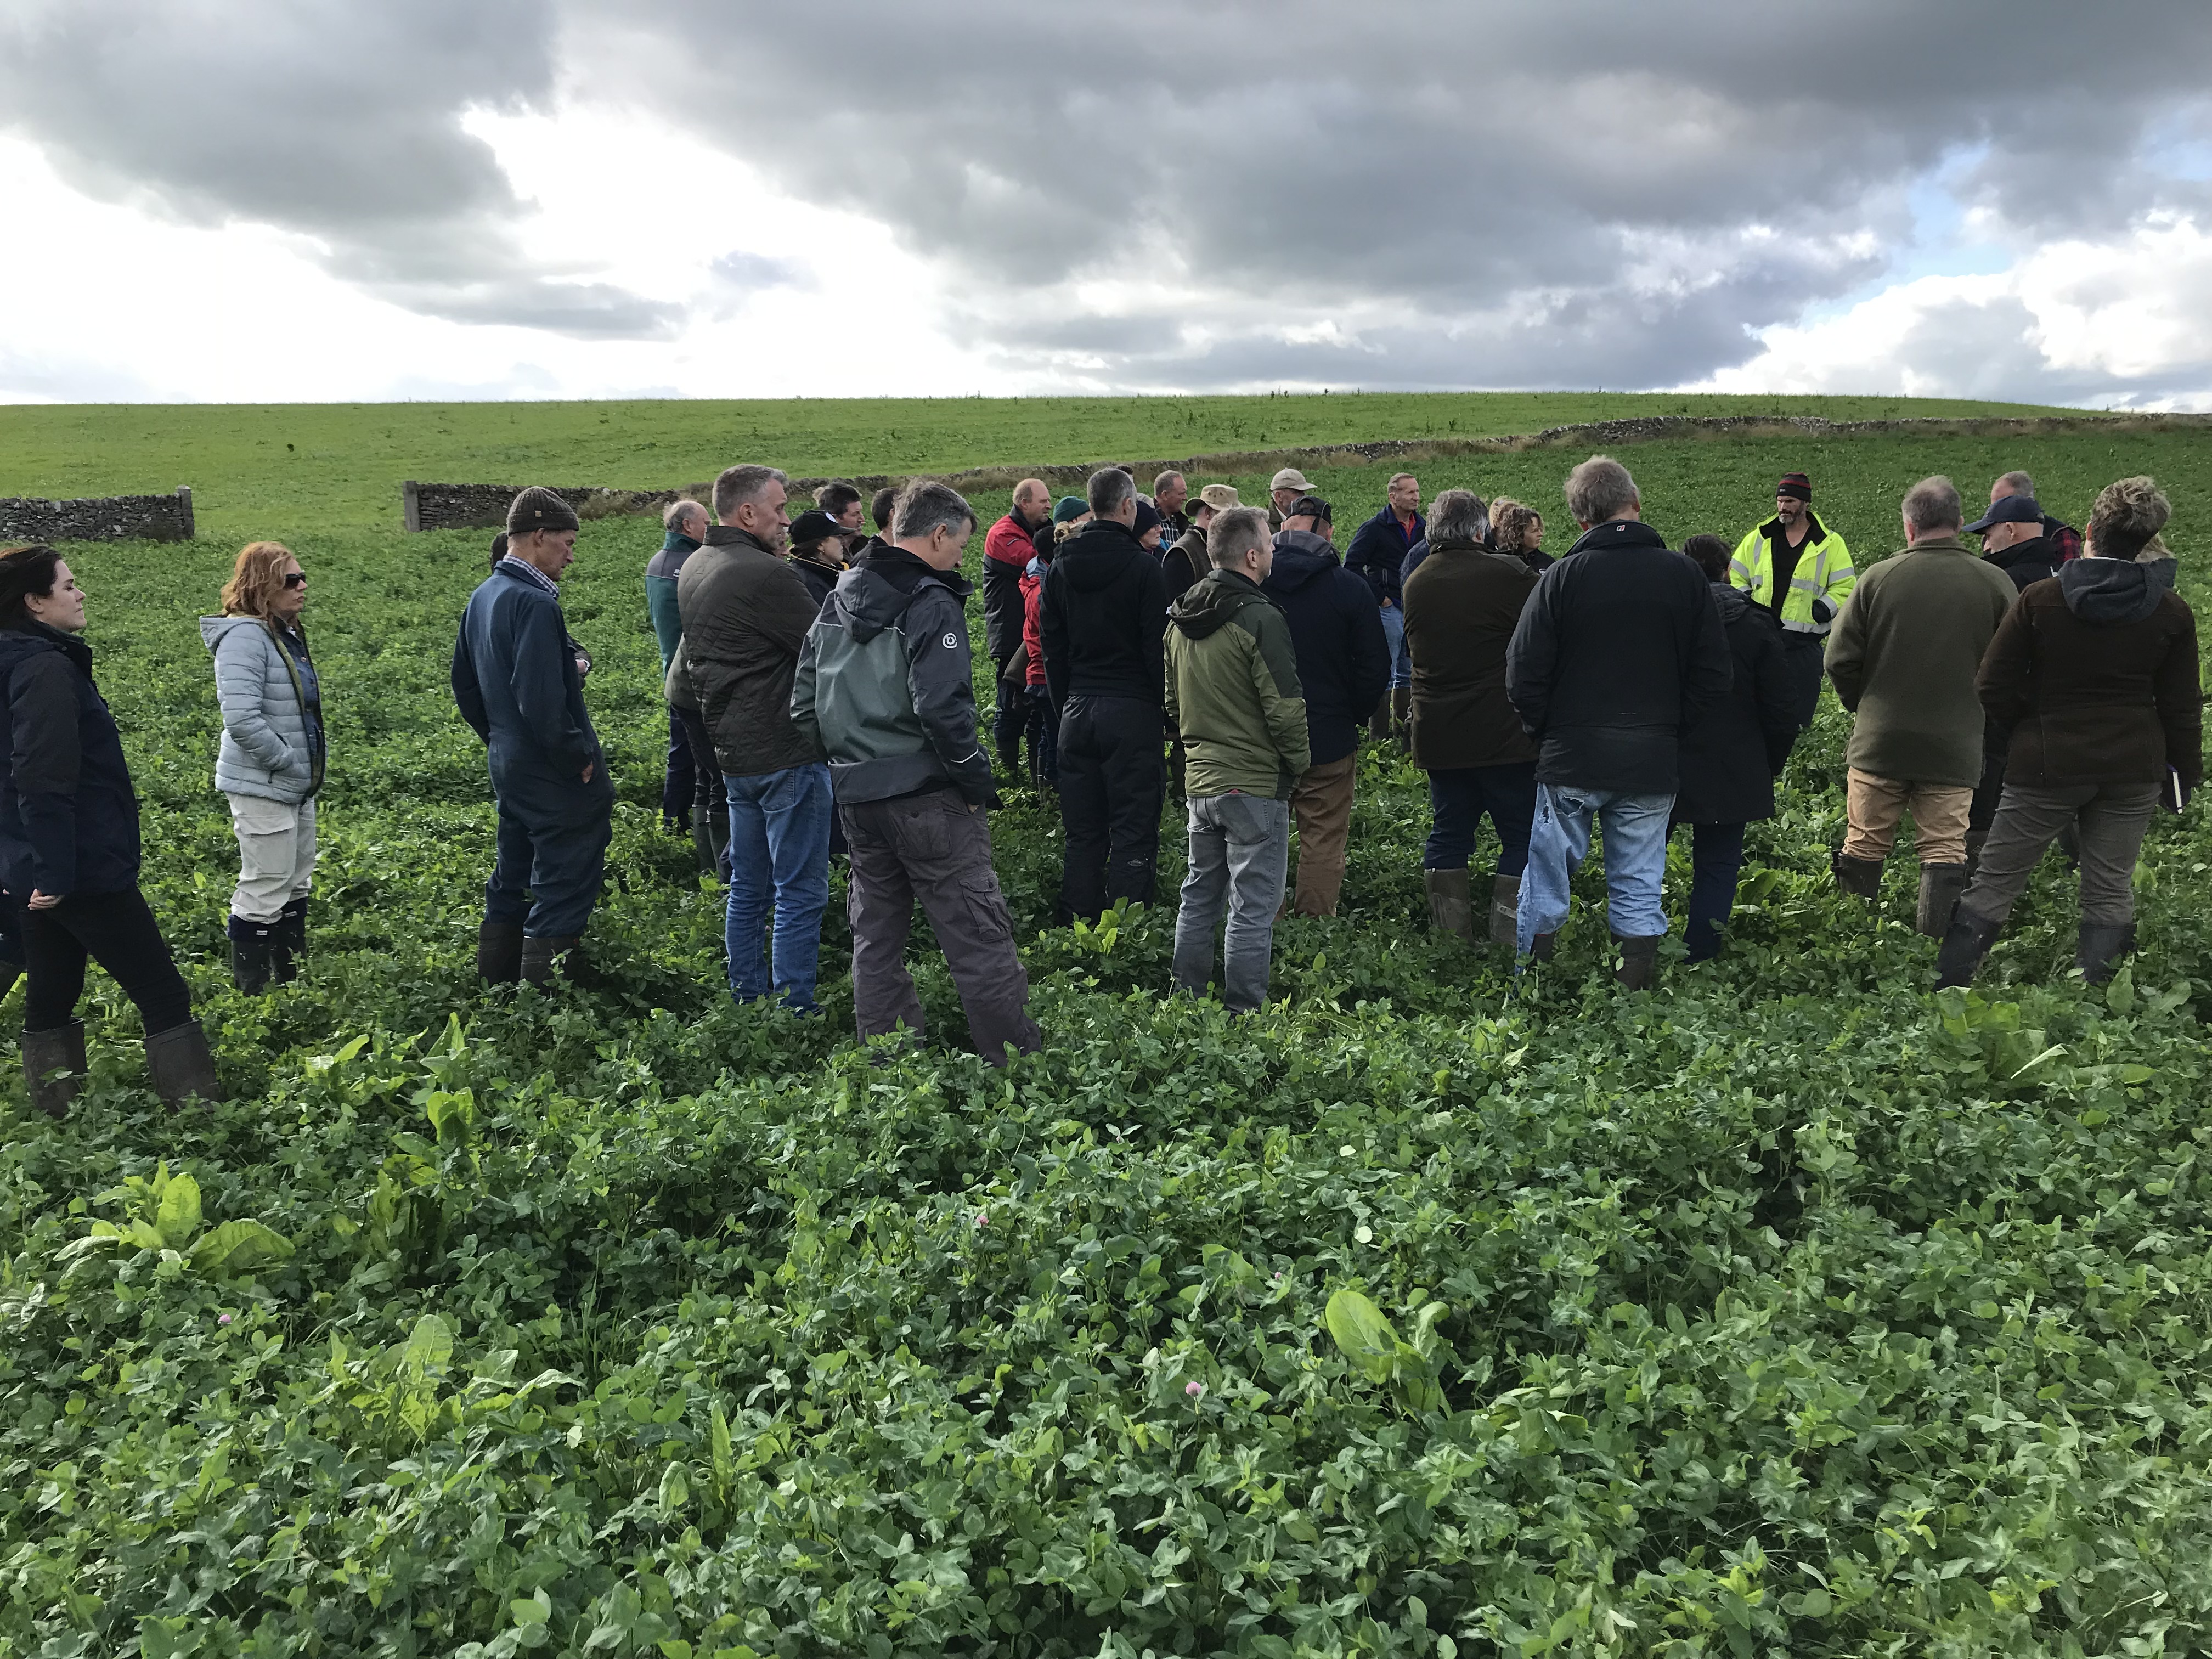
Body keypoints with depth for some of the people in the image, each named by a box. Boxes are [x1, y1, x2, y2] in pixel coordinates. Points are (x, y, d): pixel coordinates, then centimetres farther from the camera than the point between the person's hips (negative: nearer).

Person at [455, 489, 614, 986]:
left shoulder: (482, 596, 10)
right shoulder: (535, 603, -21)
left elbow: (464, 684, 18)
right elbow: (541, 701, -27)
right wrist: (580, 757, -16)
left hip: (507, 764, 10)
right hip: (556, 776, -10)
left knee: (512, 880, 21)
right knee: (564, 889, -1)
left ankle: (495, 986, 32)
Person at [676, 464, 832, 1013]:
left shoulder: (693, 569, 11)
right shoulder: (766, 574, -18)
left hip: (731, 750, 9)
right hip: (786, 752, -9)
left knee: (749, 888, 17)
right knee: (800, 893, -2)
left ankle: (747, 1001, 25)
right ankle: (794, 1014, 1)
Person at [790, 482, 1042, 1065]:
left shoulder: (839, 598, 12)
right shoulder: (930, 602, -12)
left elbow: (804, 703, 13)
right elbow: (942, 706, -23)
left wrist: (847, 758, 17)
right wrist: (977, 778, -13)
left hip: (856, 794, 8)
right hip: (926, 794, -8)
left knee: (876, 936, 15)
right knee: (979, 935, -1)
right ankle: (1014, 1059, 4)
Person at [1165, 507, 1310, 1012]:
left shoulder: (1181, 618, 8)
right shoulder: (1259, 619, -16)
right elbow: (1284, 708, -16)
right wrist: (1299, 763, -1)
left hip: (1200, 779, 8)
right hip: (1255, 785, -8)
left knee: (1199, 895, 18)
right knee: (1253, 905, 0)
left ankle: (1187, 1001, 25)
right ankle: (1244, 1014, 4)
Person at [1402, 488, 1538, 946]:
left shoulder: (1416, 582, 7)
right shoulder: (1505, 574, -13)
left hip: (1436, 735, 6)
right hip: (1502, 735, -6)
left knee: (1449, 832, 14)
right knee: (1522, 836, 3)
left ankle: (1452, 939, 17)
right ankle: (1509, 941, 1)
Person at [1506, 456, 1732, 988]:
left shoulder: (1563, 576, -7)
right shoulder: (1683, 574, 0)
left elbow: (1523, 676, -7)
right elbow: (1713, 677, 2)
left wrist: (1549, 734, 7)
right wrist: (1668, 729, 11)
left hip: (1571, 760, -2)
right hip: (1651, 762, 2)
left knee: (1547, 875, 8)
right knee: (1639, 887, 9)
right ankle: (1636, 991, 14)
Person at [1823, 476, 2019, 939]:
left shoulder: (1878, 578, -6)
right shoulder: (1995, 584, -2)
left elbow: (1840, 661, -4)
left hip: (1879, 742, 0)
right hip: (1955, 746, 1)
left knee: (1863, 847, 9)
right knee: (1946, 853, 5)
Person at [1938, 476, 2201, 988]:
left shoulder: (2039, 600, -8)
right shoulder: (2173, 613, 0)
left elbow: (1993, 689, -7)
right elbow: (2182, 708, 4)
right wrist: (2185, 773, 15)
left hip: (2047, 766, -2)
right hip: (2133, 770, 2)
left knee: (1994, 884, 3)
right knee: (2110, 892, 10)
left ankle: (1943, 991, 2)